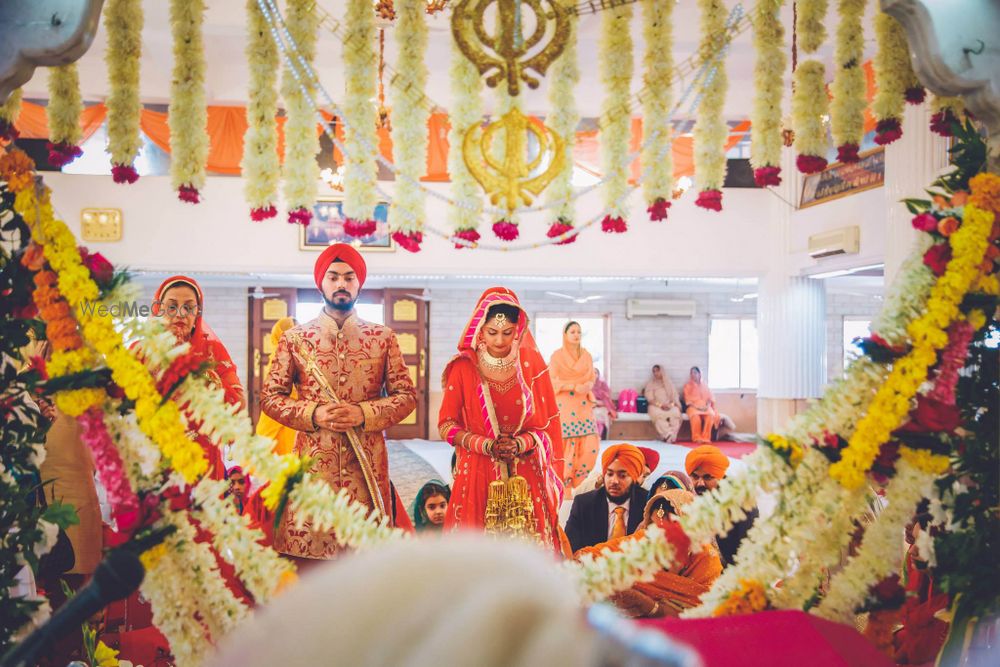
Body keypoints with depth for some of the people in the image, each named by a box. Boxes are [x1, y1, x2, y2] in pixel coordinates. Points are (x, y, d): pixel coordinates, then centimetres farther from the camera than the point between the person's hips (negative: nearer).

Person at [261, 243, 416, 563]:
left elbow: (406, 395, 5)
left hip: (367, 464, 1)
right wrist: (314, 414, -11)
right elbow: (270, 396, 5)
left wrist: (364, 414, -11)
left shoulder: (383, 338, 7)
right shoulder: (295, 338, 7)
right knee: (307, 541, -2)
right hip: (312, 462, 0)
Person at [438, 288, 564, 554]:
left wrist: (521, 444, -13)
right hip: (478, 473, -1)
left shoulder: (532, 364, 2)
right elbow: (446, 424, -1)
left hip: (526, 475, 1)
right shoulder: (464, 367, -1)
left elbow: (547, 423, 4)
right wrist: (487, 445, -14)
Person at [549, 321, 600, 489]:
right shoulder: (557, 356, -1)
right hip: (564, 405, -4)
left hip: (583, 405, 4)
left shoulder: (587, 355, 13)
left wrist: (588, 385, -8)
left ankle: (577, 480, 14)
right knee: (566, 444, -7)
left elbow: (592, 377, 15)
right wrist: (575, 387, -17)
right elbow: (553, 381, -7)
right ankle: (565, 484, 6)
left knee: (591, 444, -4)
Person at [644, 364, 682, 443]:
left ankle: (671, 436, -37)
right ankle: (667, 435, -40)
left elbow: (675, 396, 9)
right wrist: (660, 405, -14)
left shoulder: (669, 383, 18)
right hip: (656, 406, -2)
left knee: (676, 413, -34)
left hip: (670, 406, 2)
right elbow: (650, 399, 0)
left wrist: (670, 405, -11)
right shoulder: (650, 384, 11)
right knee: (658, 414, -39)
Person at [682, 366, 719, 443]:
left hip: (705, 407, 2)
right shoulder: (688, 386, 15)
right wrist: (696, 406, -13)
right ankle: (697, 438, -30)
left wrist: (708, 405, -7)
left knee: (711, 415, -35)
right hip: (693, 407, -2)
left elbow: (710, 397, 14)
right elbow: (687, 399, 4)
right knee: (695, 416, -39)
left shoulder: (705, 385, 21)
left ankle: (705, 437, -32)